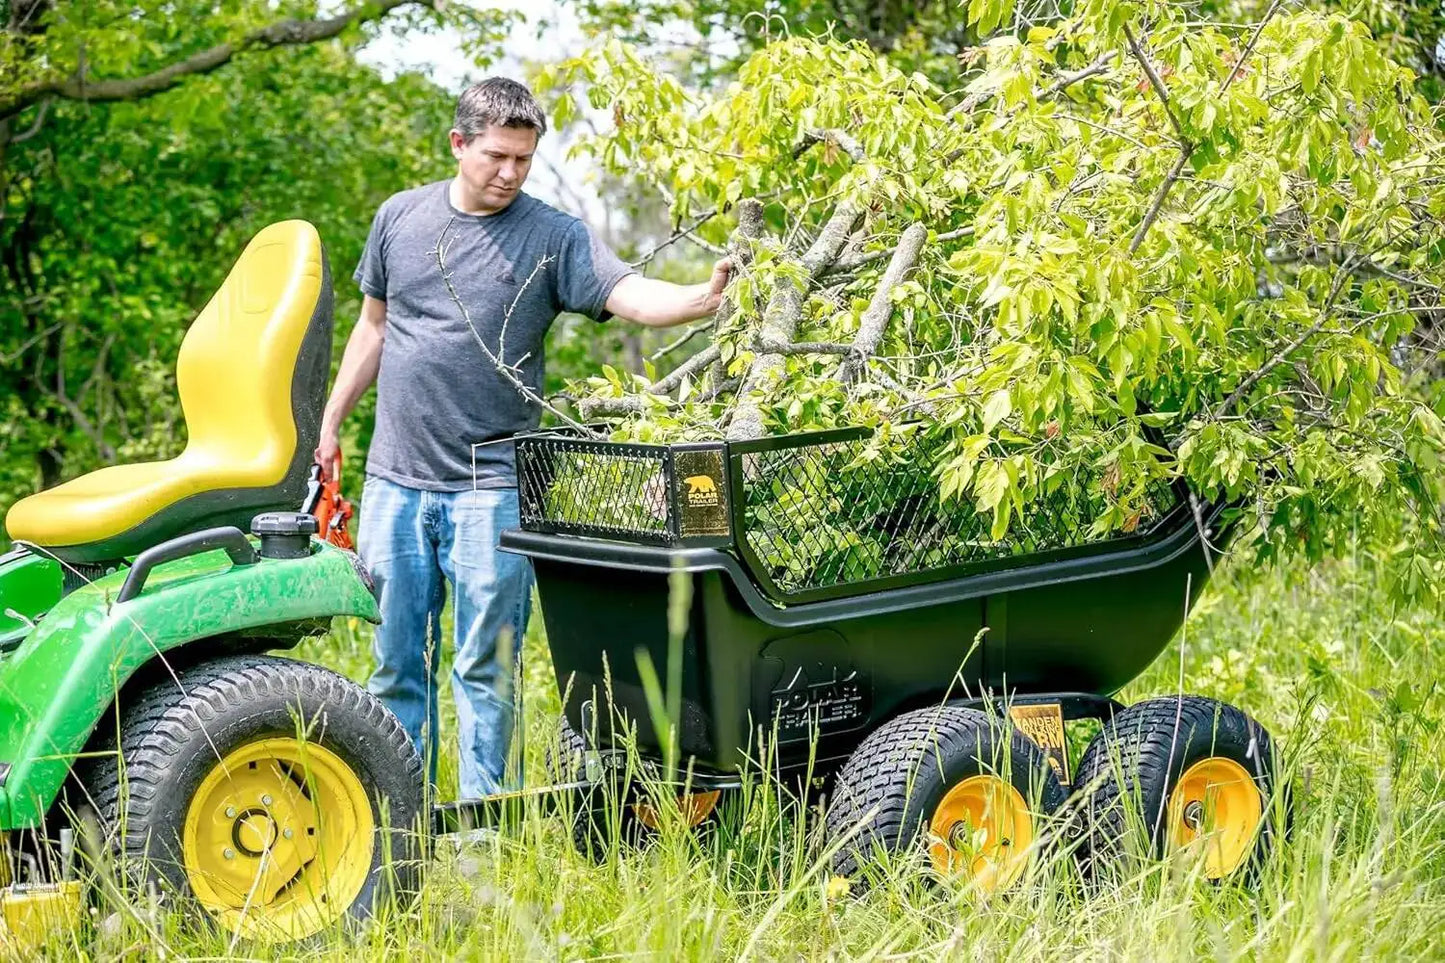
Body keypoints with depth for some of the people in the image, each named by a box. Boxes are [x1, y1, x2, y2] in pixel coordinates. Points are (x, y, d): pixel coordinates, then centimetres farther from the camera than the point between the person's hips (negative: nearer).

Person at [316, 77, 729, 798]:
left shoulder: (554, 238, -4)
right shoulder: (400, 217, 7)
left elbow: (632, 296, -18)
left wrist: (706, 298, -37)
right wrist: (331, 422, 19)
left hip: (490, 488, -3)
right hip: (394, 478, 3)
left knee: (485, 666, 0)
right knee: (396, 660, 10)